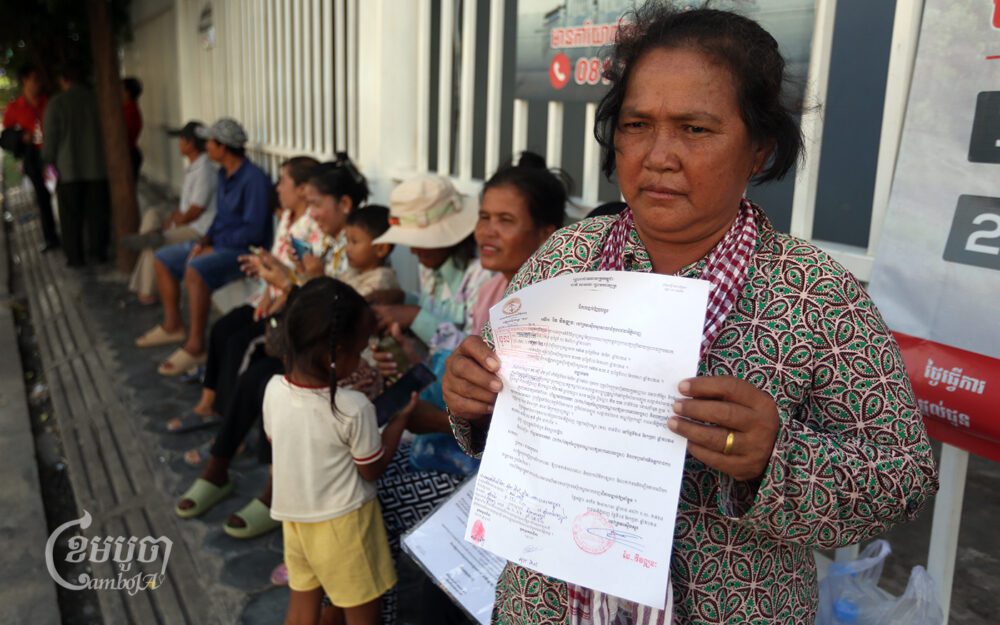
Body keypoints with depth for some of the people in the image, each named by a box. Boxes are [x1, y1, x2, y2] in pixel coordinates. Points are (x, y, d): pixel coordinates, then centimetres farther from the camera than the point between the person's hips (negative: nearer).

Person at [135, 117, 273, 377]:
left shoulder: (253, 179, -19)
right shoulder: (224, 175, 11)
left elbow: (254, 230, -24)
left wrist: (214, 247, -18)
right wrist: (204, 241, 0)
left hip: (245, 250, -10)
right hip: (219, 244, 11)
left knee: (195, 269, -35)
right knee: (163, 258, 14)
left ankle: (195, 347, -26)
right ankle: (172, 326, 23)